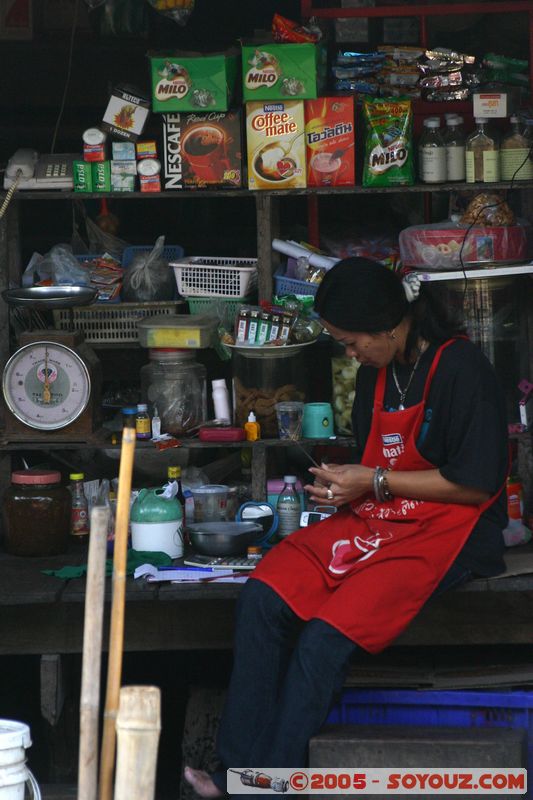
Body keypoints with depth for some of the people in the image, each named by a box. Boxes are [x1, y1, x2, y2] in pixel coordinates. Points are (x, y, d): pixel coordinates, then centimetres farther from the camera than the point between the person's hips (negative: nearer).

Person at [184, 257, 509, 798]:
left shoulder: (461, 369, -14)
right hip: (373, 520, 8)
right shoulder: (376, 373, 11)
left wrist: (373, 483, -13)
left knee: (326, 636, -27)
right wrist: (341, 485, 1)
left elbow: (476, 484, -16)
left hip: (443, 531, -8)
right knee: (262, 599, -16)